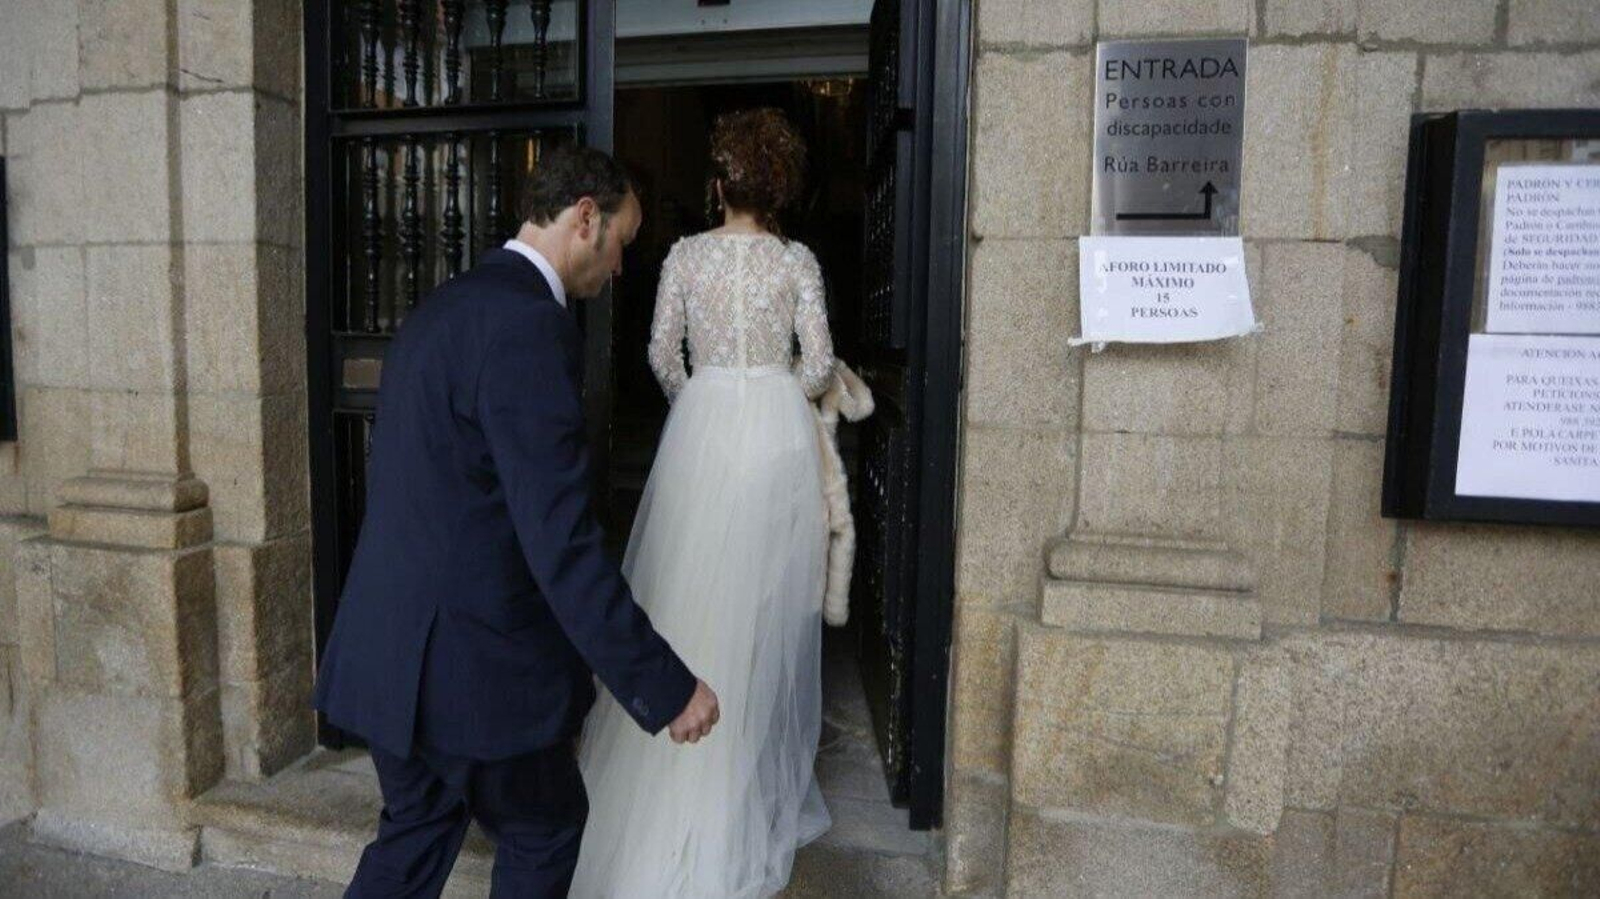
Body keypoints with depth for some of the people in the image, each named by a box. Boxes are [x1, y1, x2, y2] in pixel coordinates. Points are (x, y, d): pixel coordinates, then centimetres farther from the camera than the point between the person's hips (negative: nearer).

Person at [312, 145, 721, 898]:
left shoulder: (445, 305, 10)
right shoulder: (528, 323, -21)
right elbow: (561, 542, -26)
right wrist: (664, 687, -20)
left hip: (387, 649, 9)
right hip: (472, 662, -9)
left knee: (417, 827, 26)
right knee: (544, 831, 17)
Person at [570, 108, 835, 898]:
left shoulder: (686, 255, 3)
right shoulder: (797, 260, 1)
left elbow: (662, 352, 3)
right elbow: (819, 361, -1)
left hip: (702, 427, 1)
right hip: (778, 430, 0)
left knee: (692, 601, 8)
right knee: (769, 609, 8)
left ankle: (678, 796, 17)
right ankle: (757, 792, 19)